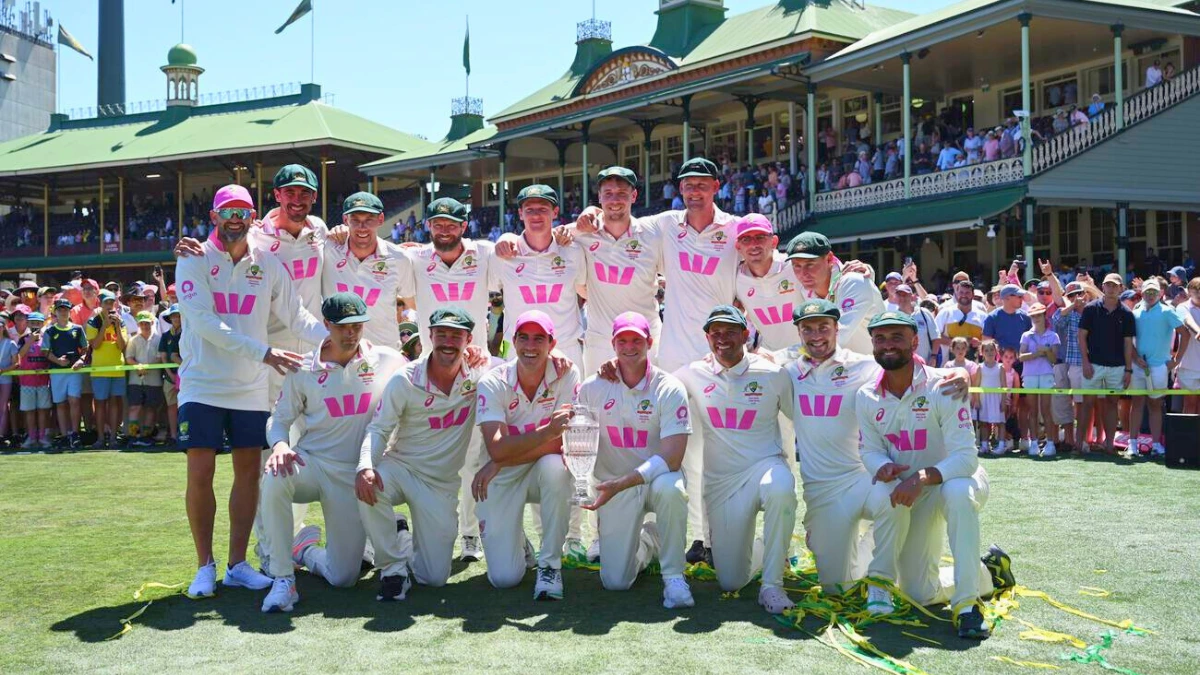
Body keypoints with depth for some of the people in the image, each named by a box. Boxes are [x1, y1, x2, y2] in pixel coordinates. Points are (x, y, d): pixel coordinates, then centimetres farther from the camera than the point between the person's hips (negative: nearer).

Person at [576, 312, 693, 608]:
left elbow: (671, 457, -22)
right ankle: (646, 541, 29)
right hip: (615, 486, 2)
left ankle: (674, 576, -17)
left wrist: (620, 484, -32)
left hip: (656, 478, -2)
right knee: (615, 582, -7)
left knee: (669, 487, -39)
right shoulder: (592, 388, -3)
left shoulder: (669, 389, -12)